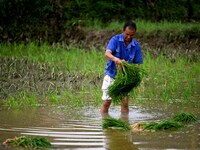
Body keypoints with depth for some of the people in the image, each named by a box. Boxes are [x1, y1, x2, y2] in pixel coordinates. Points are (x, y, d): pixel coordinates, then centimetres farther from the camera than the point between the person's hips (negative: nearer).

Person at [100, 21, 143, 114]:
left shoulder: (136, 46, -6)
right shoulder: (115, 40, -13)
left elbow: (138, 63, -3)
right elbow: (107, 54, -29)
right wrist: (115, 59, -51)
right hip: (111, 74, -2)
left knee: (125, 103, -2)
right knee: (106, 102, -3)